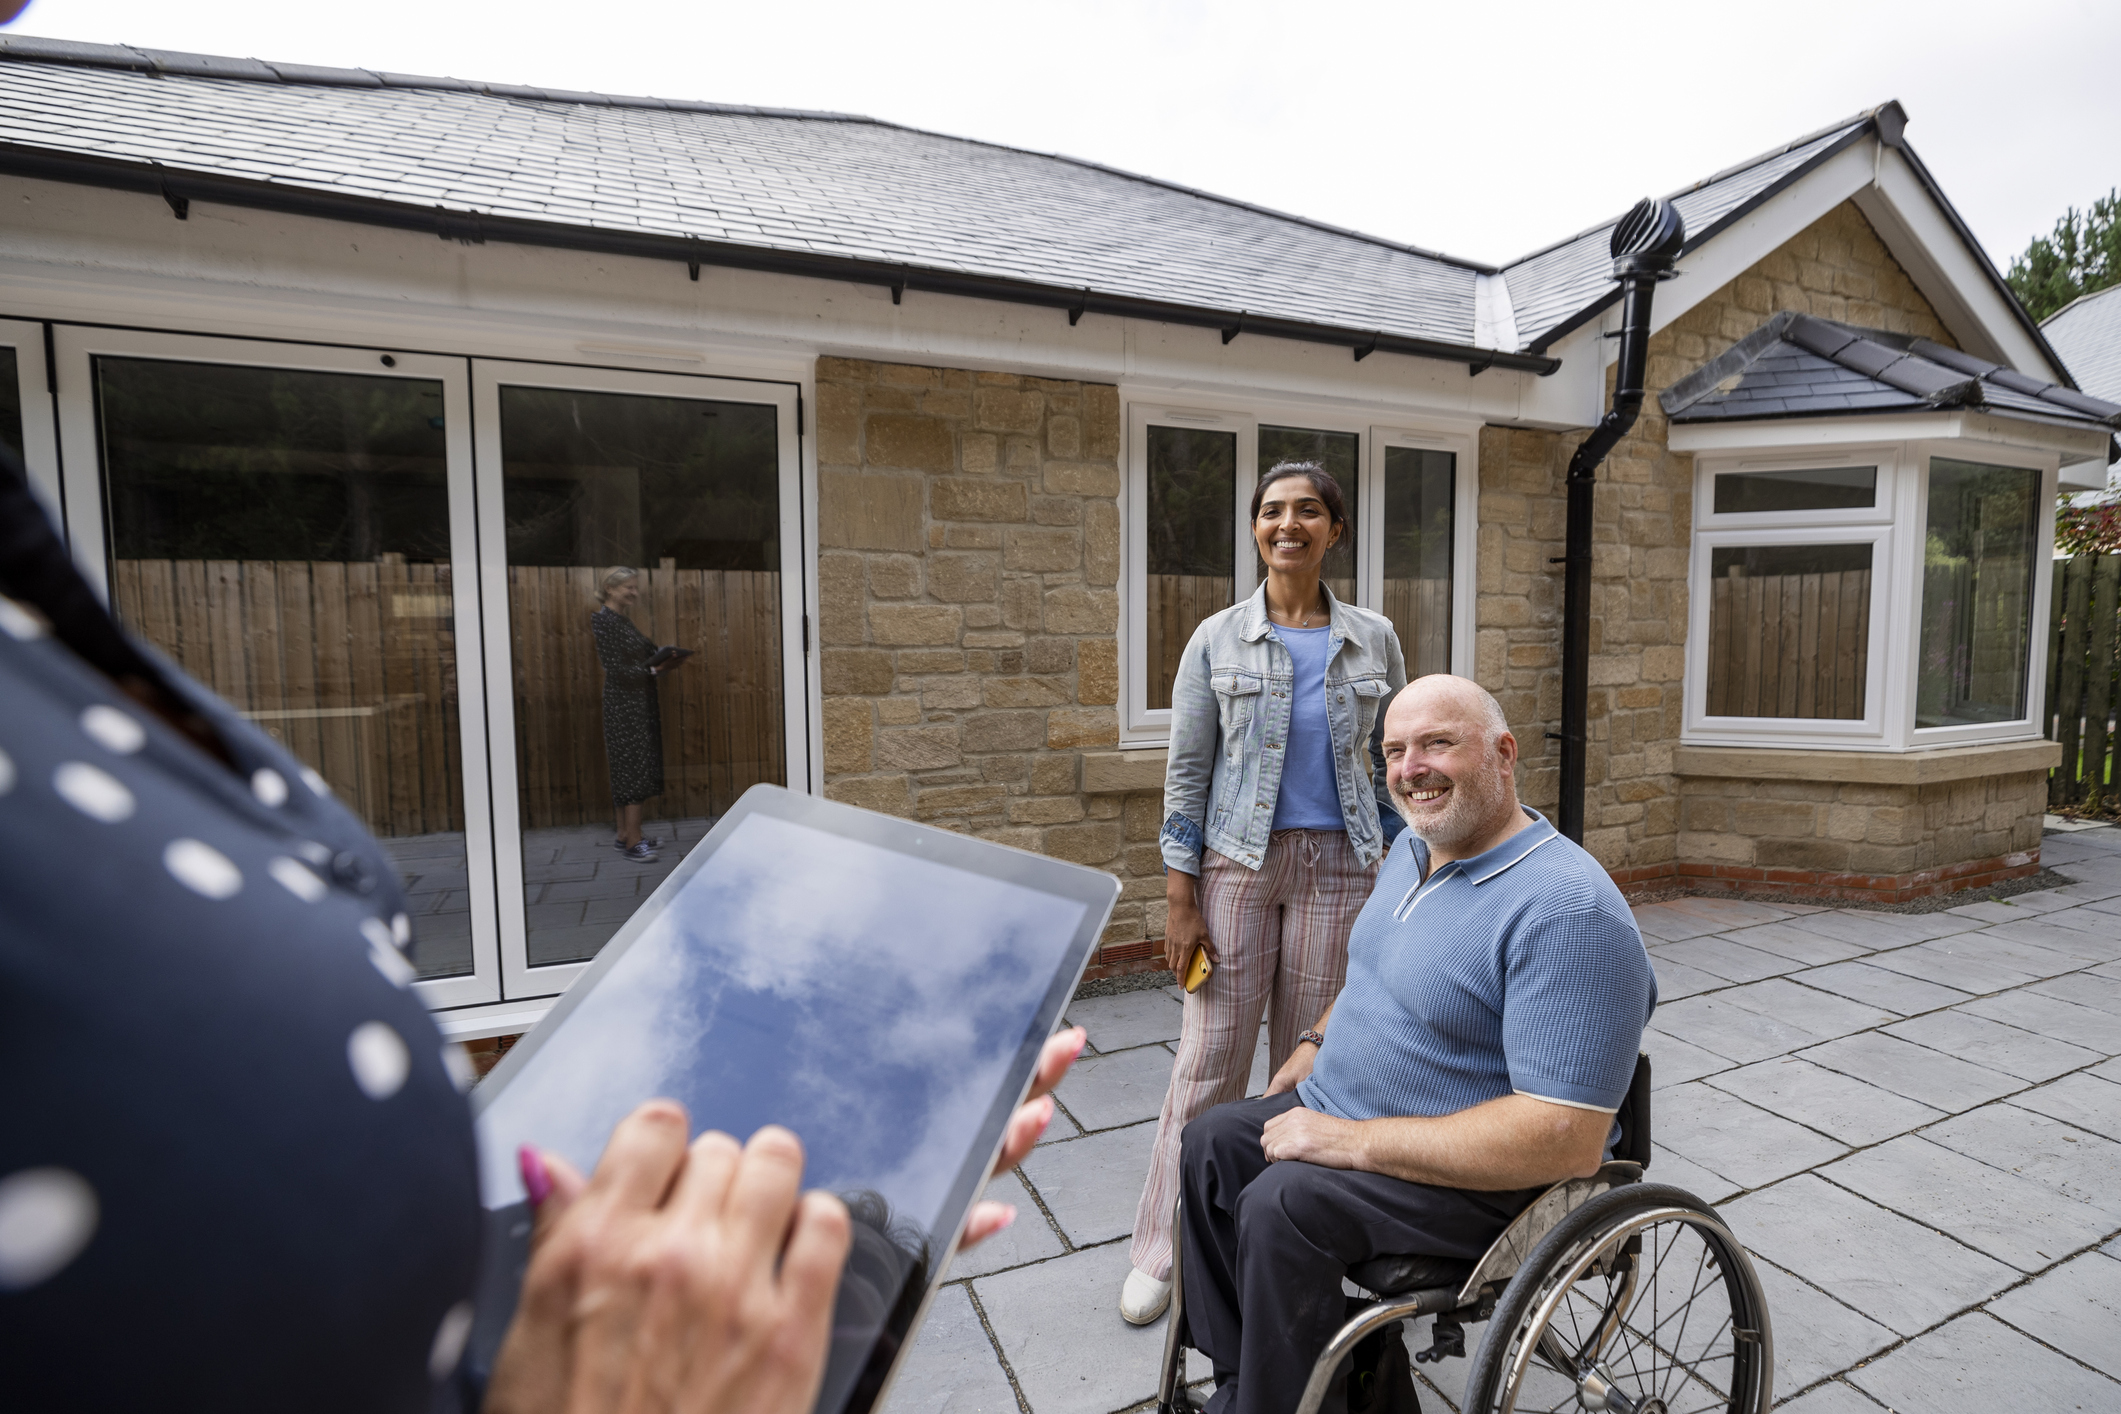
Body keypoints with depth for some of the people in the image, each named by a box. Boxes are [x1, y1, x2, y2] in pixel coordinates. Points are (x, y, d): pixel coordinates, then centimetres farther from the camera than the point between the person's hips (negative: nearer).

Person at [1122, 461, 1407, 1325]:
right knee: (1209, 1063, 3)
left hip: (1338, 870, 2)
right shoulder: (1217, 640, 0)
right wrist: (1180, 903, -5)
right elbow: (1187, 773, -1)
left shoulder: (1374, 641, 5)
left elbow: (1392, 766, 10)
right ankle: (1163, 1252, 21)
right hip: (1237, 865, -1)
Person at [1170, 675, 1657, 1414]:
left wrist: (1350, 1141, -29)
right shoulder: (1413, 845, 2)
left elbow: (1567, 1139, -31)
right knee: (1211, 1144, 4)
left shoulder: (1570, 910, -27)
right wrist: (1318, 1043, 8)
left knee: (1281, 1205, -25)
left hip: (1482, 1173, -9)